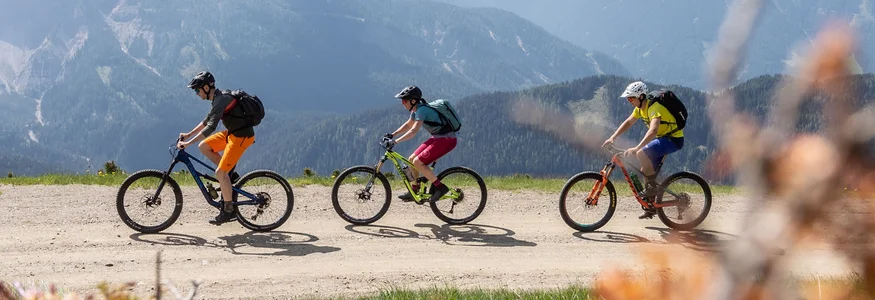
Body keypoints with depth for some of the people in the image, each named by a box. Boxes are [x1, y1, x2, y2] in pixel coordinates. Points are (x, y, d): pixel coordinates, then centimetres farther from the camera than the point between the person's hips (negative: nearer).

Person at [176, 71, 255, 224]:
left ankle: (228, 210, 0)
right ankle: (230, 174, 12)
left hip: (242, 136, -10)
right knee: (203, 147, 6)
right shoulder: (218, 98, 11)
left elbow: (210, 127, -27)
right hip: (233, 132, 10)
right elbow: (207, 120, 23)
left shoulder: (221, 99, -20)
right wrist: (188, 134, 18)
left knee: (220, 173, -10)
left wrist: (188, 143, -27)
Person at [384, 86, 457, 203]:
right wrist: (392, 134, 16)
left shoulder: (422, 110, -21)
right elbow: (408, 124, 24)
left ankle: (440, 187, -9)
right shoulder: (416, 109, 8)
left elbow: (414, 131, -31)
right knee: (411, 159, 8)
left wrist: (395, 141, -33)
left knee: (417, 162, -17)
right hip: (437, 137, 10)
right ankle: (414, 192, 20)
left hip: (446, 140, -10)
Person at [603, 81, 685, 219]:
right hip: (662, 138, 10)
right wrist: (612, 138, 1)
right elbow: (628, 122, 12)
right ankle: (651, 208, 15)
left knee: (642, 154, -29)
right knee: (647, 170, 6)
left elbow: (653, 131, -42)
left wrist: (636, 149, -50)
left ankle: (652, 187, -13)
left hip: (673, 139, -10)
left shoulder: (654, 107, -27)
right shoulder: (640, 107, 2)